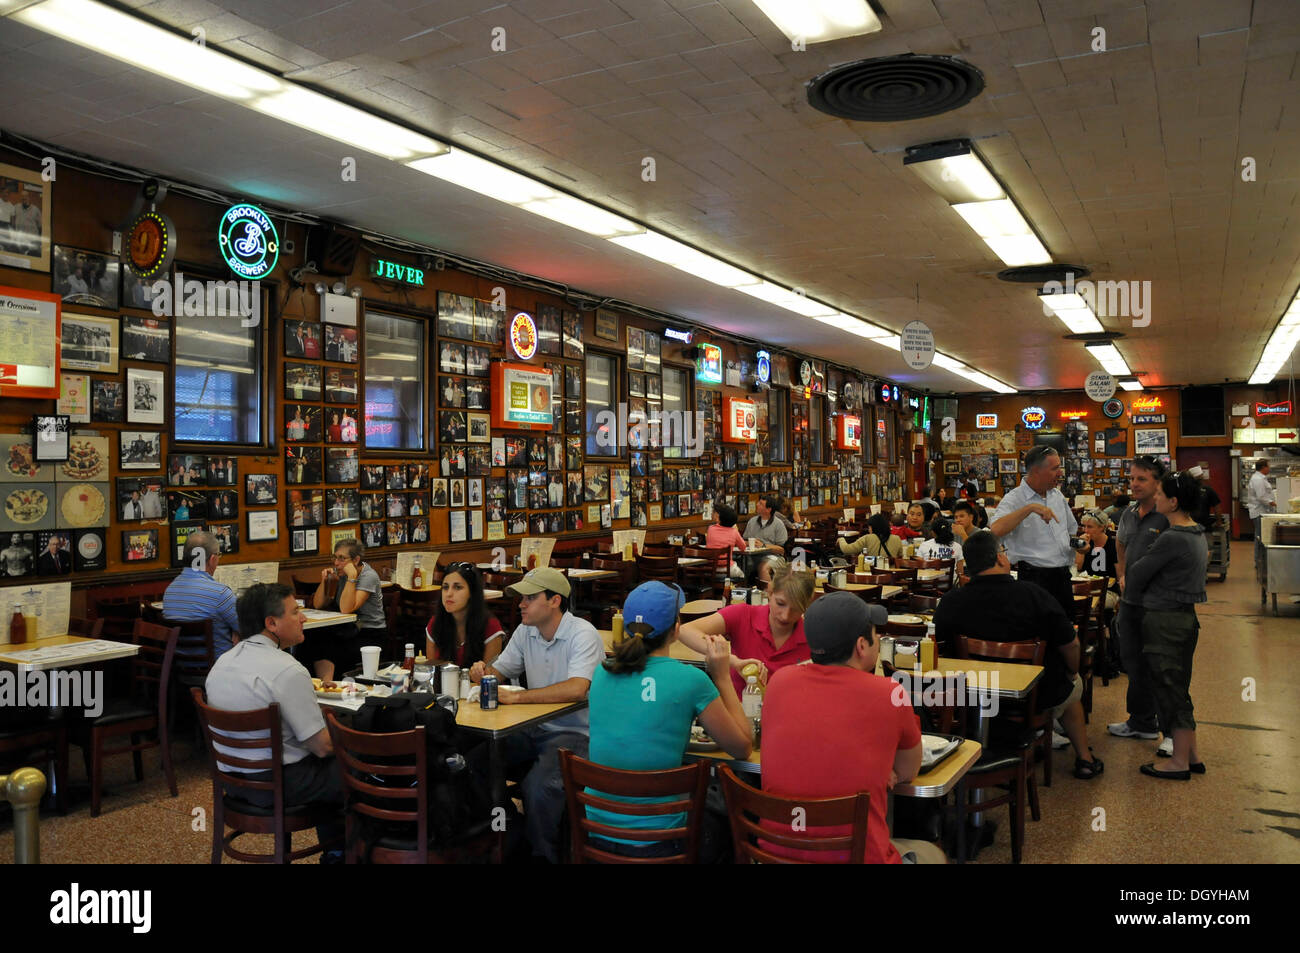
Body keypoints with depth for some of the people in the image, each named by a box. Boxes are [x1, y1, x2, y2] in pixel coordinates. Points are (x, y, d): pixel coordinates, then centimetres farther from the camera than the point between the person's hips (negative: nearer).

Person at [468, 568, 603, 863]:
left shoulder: (582, 634, -17)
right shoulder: (525, 632, 7)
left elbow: (577, 689, -31)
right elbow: (500, 671, 18)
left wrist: (515, 697, -31)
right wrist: (482, 671, -8)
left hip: (575, 733, -7)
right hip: (534, 728, 7)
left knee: (538, 786, -30)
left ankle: (543, 854, -6)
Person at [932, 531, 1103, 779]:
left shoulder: (949, 603, -18)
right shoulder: (1034, 595, -23)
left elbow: (941, 649, -5)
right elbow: (1070, 646, -13)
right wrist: (1072, 672, 10)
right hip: (1041, 696, -2)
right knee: (1073, 685, 33)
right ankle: (1084, 759, 41)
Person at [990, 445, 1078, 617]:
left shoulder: (1057, 495, 13)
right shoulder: (1014, 499, -11)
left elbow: (1072, 529, 29)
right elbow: (996, 530, -31)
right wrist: (1030, 508, -32)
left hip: (1063, 577, 7)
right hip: (1035, 579, -7)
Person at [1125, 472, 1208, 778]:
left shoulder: (1171, 539, -21)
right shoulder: (1196, 535, 9)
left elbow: (1137, 572, -11)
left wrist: (1131, 589, 7)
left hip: (1164, 620, -9)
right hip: (1186, 616, 9)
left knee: (1169, 690, 1)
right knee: (1179, 689, 17)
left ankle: (1179, 763, 10)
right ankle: (1192, 755, 26)